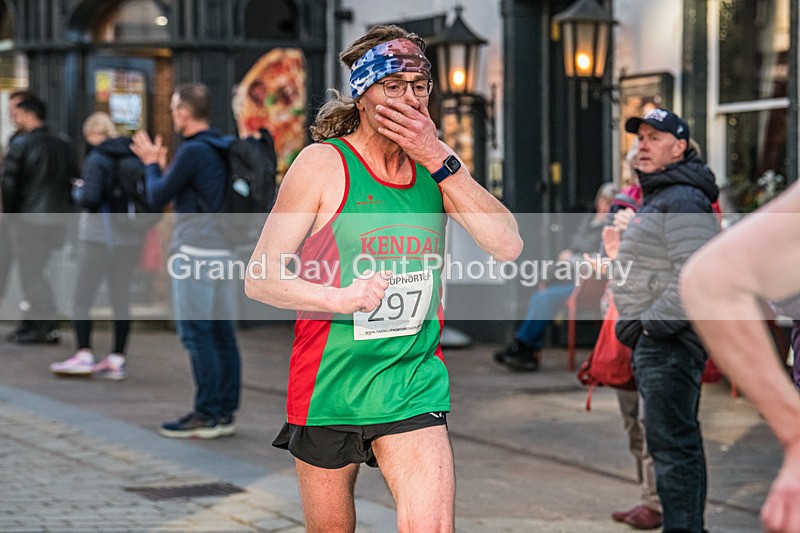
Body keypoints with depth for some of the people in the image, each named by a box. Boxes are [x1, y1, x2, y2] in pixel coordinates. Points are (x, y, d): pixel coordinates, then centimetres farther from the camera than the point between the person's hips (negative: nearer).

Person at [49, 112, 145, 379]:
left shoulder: (97, 159, -11)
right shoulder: (135, 158, 6)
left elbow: (89, 198, -18)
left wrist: (78, 189, 2)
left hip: (99, 235, -6)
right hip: (130, 237, 6)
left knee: (82, 297, 3)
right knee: (121, 298, 9)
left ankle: (84, 355, -2)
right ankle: (117, 359, 10)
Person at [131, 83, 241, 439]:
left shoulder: (192, 151, -14)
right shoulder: (221, 149, 13)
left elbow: (158, 198, -7)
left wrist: (151, 164, 9)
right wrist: (161, 167, 25)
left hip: (195, 254, -9)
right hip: (222, 252, 9)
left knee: (196, 334, -5)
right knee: (221, 333, 9)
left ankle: (206, 415, -4)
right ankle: (225, 412, 12)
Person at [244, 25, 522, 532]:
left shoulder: (437, 164, 5)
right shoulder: (323, 163, -7)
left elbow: (509, 246, -8)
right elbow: (259, 279, -9)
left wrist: (439, 160, -14)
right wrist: (341, 298, -26)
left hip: (414, 383, 2)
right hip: (328, 385, -2)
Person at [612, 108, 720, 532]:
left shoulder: (684, 202, -14)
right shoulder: (656, 199, 21)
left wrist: (653, 324, -20)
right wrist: (632, 324, 17)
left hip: (669, 340, -11)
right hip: (655, 341, 11)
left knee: (672, 443, -13)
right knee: (680, 442, 16)